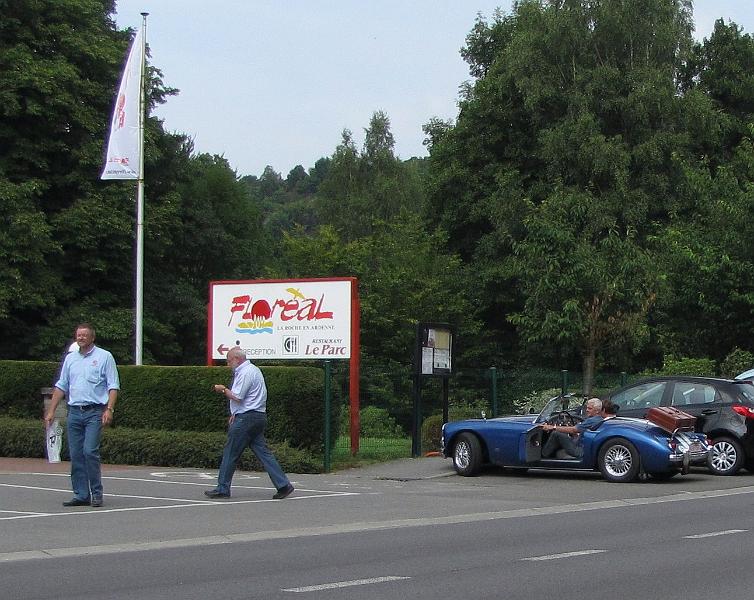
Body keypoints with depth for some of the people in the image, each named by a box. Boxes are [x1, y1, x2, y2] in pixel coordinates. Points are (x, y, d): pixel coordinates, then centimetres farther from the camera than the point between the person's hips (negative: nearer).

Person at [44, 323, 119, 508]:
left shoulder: (104, 357, 2)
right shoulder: (70, 358, 16)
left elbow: (113, 386, -2)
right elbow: (61, 386, 19)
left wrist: (109, 409, -14)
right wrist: (51, 411, 13)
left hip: (95, 412, -5)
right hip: (74, 412, 5)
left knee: (90, 451, -15)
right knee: (76, 454, 2)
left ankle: (96, 494, -5)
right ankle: (81, 495, 8)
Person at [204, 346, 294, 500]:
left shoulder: (245, 373, -14)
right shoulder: (253, 370, 19)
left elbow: (237, 396, -19)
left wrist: (223, 389, -3)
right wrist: (235, 414, 21)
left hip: (247, 418, -10)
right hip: (258, 416, 10)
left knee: (230, 453, -2)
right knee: (263, 451, 6)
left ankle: (222, 489, 3)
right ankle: (283, 485, 0)